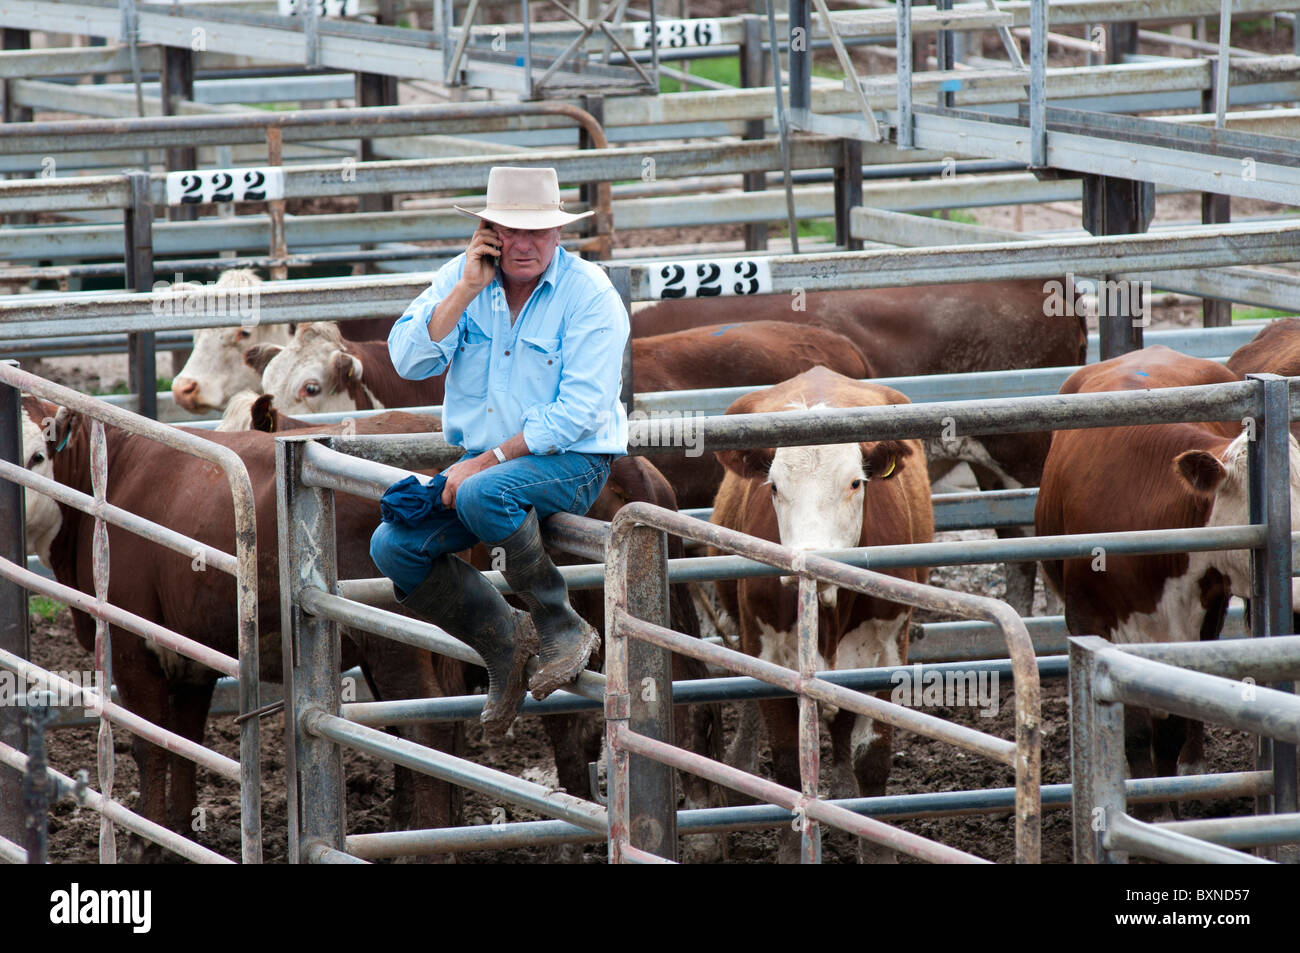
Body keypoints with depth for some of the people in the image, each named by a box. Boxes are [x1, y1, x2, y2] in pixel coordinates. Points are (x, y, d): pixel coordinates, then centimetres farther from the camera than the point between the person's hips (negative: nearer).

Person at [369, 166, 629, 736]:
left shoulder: (589, 295, -13)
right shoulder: (462, 276, 2)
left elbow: (577, 414, -18)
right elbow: (408, 360, -8)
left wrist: (486, 462, -22)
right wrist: (467, 290, -17)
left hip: (571, 460, -6)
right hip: (481, 461, 6)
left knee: (483, 495, -36)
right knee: (393, 546, -12)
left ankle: (562, 626, -20)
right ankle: (503, 638, 5)